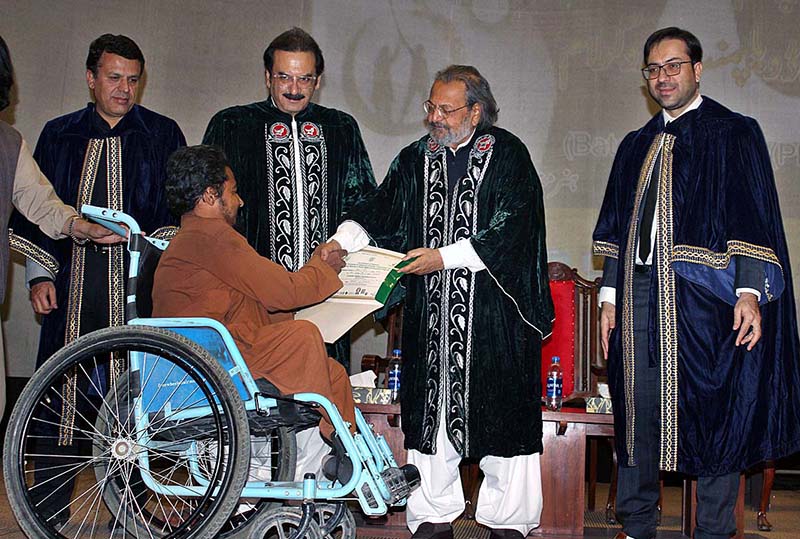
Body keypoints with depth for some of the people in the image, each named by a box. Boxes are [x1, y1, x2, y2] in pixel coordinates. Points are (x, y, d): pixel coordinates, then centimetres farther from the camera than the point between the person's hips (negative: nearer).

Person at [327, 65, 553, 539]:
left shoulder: (508, 154, -2)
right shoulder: (415, 159, 12)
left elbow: (511, 228, -12)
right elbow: (380, 210, 8)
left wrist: (444, 257, -18)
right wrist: (342, 241, -11)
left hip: (494, 309, -4)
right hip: (431, 313, 4)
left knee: (500, 412, 1)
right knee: (431, 409, 6)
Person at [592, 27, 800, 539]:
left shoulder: (734, 133, 0)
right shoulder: (636, 146, 16)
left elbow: (754, 217, -7)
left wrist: (749, 291, -18)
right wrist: (610, 296, 11)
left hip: (704, 298, -5)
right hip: (639, 297, 5)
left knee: (711, 413, 1)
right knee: (638, 412, 8)